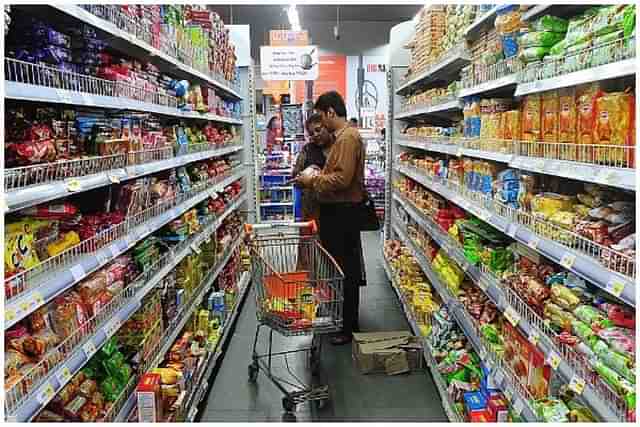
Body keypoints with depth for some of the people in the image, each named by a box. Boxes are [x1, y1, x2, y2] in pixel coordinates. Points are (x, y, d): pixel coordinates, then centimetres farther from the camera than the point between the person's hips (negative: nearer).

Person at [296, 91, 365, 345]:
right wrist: (316, 179, 9)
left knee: (345, 270, -2)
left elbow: (342, 179, -24)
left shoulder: (347, 137, -16)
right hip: (337, 210, 10)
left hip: (342, 212, -10)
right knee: (338, 267, 18)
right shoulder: (343, 136, 16)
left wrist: (313, 181, -13)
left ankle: (349, 328, 10)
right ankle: (339, 319, 32)